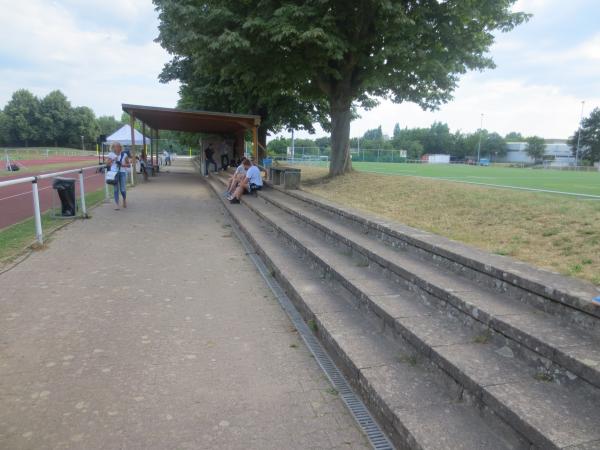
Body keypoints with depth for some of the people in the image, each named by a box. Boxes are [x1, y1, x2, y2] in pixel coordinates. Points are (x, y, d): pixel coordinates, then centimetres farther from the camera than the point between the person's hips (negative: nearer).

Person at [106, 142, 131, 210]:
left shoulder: (124, 154, 2)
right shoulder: (111, 154, 4)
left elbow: (129, 164, 4)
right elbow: (108, 163, 10)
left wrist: (122, 165, -13)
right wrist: (112, 160, -7)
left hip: (122, 172, -1)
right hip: (114, 172, 1)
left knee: (123, 190, -3)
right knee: (116, 189, -2)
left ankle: (124, 199, 29)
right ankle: (117, 204, 3)